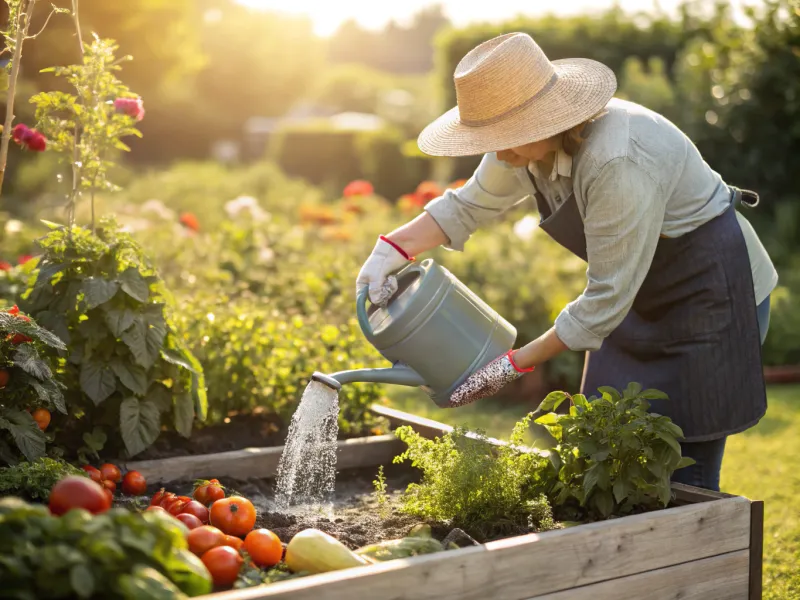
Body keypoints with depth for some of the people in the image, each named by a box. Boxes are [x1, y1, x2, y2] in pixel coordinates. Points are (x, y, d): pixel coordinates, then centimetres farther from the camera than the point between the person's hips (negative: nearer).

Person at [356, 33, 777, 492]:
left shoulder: (617, 161, -34)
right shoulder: (531, 146, -8)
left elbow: (607, 298, -28)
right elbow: (468, 205, 7)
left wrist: (518, 364, -21)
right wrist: (392, 249, -8)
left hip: (714, 293, -8)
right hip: (646, 297, 9)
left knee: (682, 478, -6)